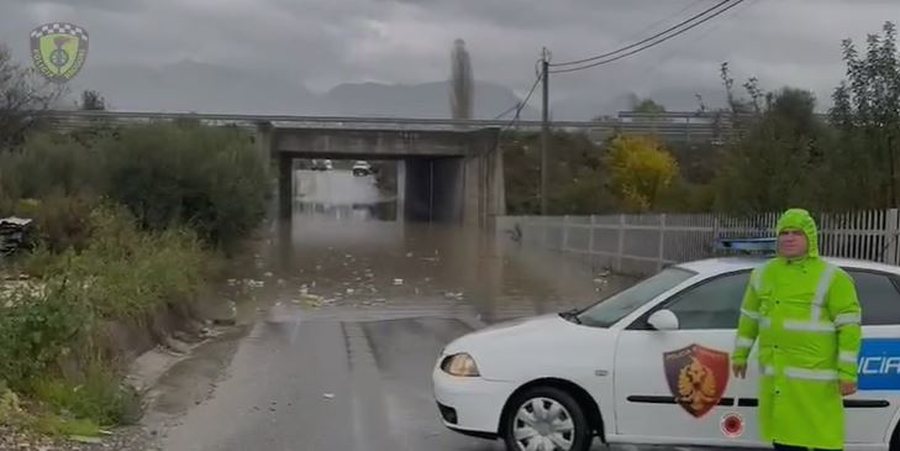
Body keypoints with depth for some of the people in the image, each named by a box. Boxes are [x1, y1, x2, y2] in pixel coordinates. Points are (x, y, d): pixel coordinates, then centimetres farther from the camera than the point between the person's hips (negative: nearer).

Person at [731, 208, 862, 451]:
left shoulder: (832, 278, -7)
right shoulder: (764, 274, 10)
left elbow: (849, 327, -9)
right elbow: (749, 317, 21)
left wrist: (848, 372, -13)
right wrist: (740, 354, 22)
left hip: (815, 378, -6)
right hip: (775, 378, 6)